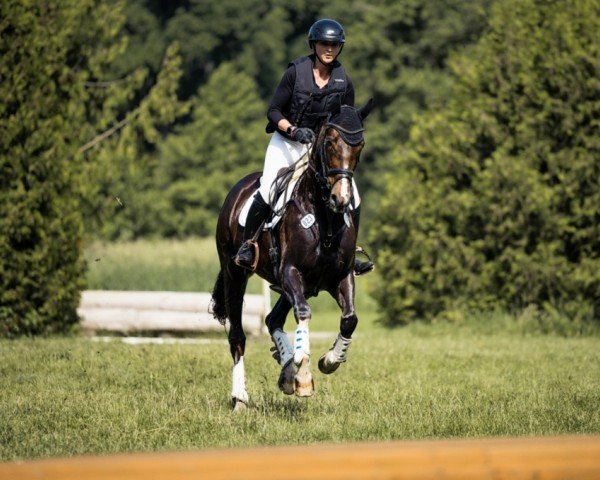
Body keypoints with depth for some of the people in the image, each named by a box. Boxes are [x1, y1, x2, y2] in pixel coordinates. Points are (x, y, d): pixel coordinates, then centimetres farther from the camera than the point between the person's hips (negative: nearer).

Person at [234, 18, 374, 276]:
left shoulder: (344, 82, -2)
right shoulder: (296, 72, -10)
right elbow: (273, 111, -8)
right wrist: (294, 130, -24)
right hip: (286, 142, -3)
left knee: (352, 199, -10)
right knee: (267, 192, -24)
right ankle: (246, 246, -7)